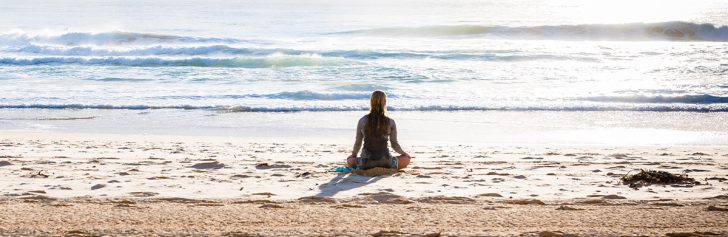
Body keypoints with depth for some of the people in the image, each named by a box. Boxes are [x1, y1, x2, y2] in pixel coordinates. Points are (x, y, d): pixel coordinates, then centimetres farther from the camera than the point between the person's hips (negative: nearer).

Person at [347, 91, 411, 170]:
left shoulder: (362, 121, -4)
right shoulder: (390, 122, -6)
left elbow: (358, 143, 5)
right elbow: (394, 145, 3)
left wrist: (353, 155, 26)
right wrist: (403, 153, 24)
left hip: (366, 161, 1)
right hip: (384, 162, -1)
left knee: (350, 161, 32)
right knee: (406, 159, 22)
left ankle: (367, 168, 16)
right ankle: (386, 168, 10)